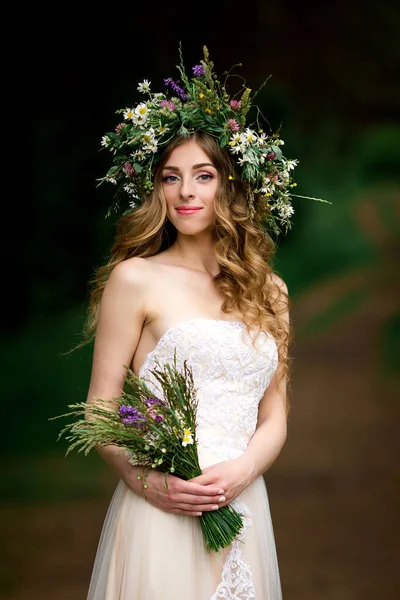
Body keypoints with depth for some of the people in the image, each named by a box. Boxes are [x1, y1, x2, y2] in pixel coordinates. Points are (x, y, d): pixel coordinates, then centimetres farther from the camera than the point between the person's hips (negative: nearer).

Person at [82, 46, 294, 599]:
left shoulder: (267, 290, 10)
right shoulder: (135, 279, -1)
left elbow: (274, 417, 10)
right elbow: (101, 409, -1)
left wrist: (241, 471, -9)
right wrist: (145, 480, -18)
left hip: (242, 512, 4)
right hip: (159, 514, -4)